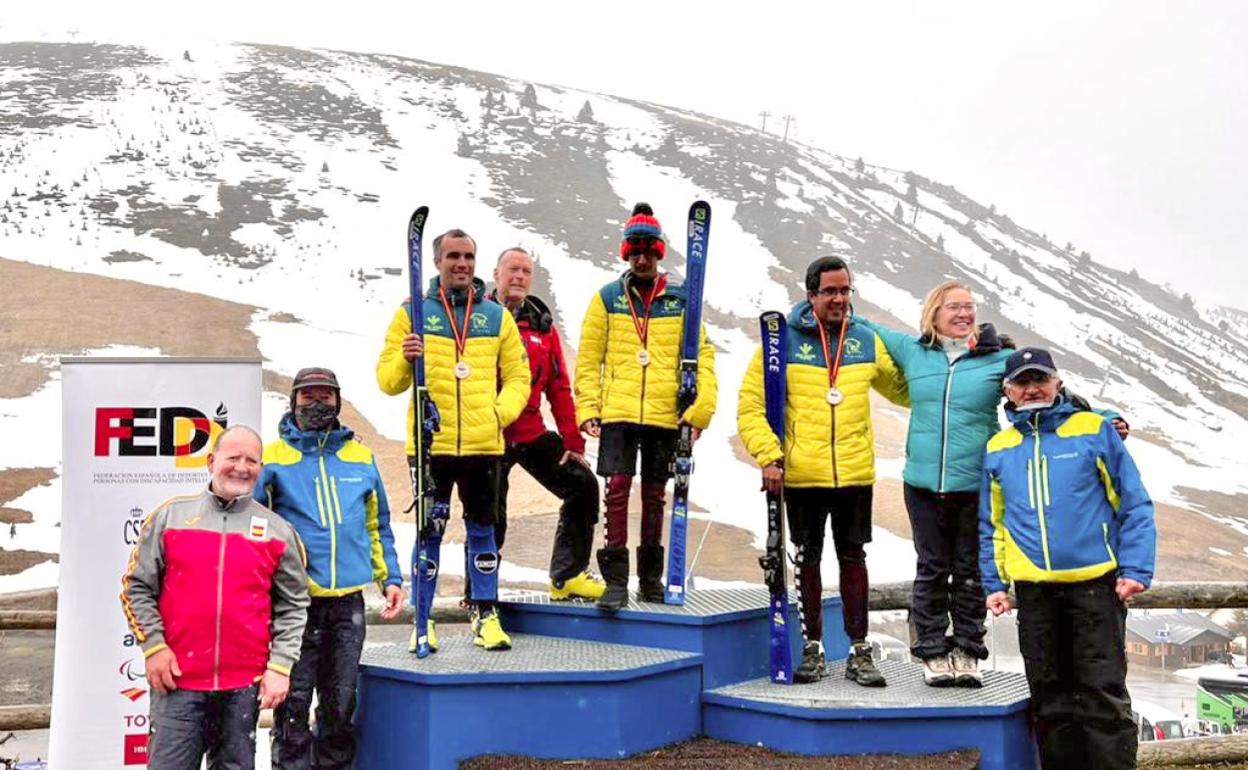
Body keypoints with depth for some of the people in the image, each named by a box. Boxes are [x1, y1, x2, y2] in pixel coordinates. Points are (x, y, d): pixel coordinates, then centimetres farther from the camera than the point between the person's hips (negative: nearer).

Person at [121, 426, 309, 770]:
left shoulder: (278, 531, 6)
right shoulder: (171, 515, 4)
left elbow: (292, 607, 6)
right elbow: (137, 588, 7)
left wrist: (280, 667, -2)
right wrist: (153, 647, -2)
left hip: (245, 685, 1)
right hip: (177, 680, -1)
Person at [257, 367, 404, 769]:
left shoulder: (360, 457, 12)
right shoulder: (274, 458, 1)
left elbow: (377, 524, 19)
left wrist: (390, 577, 13)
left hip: (348, 601, 3)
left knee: (341, 702, 11)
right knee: (294, 700, 0)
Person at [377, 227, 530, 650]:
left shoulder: (497, 316, 11)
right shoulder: (413, 313, 6)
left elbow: (517, 376, 14)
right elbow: (387, 379, 4)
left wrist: (502, 411, -3)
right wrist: (404, 360, -16)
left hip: (484, 444, 2)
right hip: (430, 444, -2)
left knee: (482, 529, 8)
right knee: (429, 532, 3)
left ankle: (486, 616, 17)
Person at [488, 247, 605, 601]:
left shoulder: (542, 323, 9)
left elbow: (559, 388, 10)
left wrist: (572, 440, 6)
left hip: (533, 432, 5)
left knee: (582, 484, 0)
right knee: (490, 516, 0)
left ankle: (567, 575, 12)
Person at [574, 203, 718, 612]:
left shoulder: (680, 300, 7)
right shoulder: (607, 298, 6)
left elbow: (702, 356, 5)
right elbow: (588, 359, 6)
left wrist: (700, 409, -5)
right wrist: (588, 408, -2)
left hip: (665, 416, 1)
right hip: (617, 413, -1)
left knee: (654, 494, 10)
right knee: (617, 488, -8)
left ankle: (650, 577, 21)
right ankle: (616, 579, -2)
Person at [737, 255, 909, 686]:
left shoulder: (867, 342, 7)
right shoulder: (784, 341, -3)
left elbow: (903, 389, 21)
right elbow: (750, 405, -4)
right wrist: (768, 456, -13)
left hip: (855, 474, 2)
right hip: (802, 474, -2)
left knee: (853, 558, 8)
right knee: (808, 560, 9)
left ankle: (859, 651, 16)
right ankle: (812, 648, 20)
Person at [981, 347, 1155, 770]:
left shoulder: (1095, 430, 0)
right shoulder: (998, 449, 10)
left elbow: (1135, 505, 0)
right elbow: (991, 525, 16)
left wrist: (1136, 568, -8)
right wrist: (994, 583, 9)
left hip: (1095, 582, -3)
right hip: (1034, 592, 4)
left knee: (1104, 692, -1)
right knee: (1051, 697, 10)